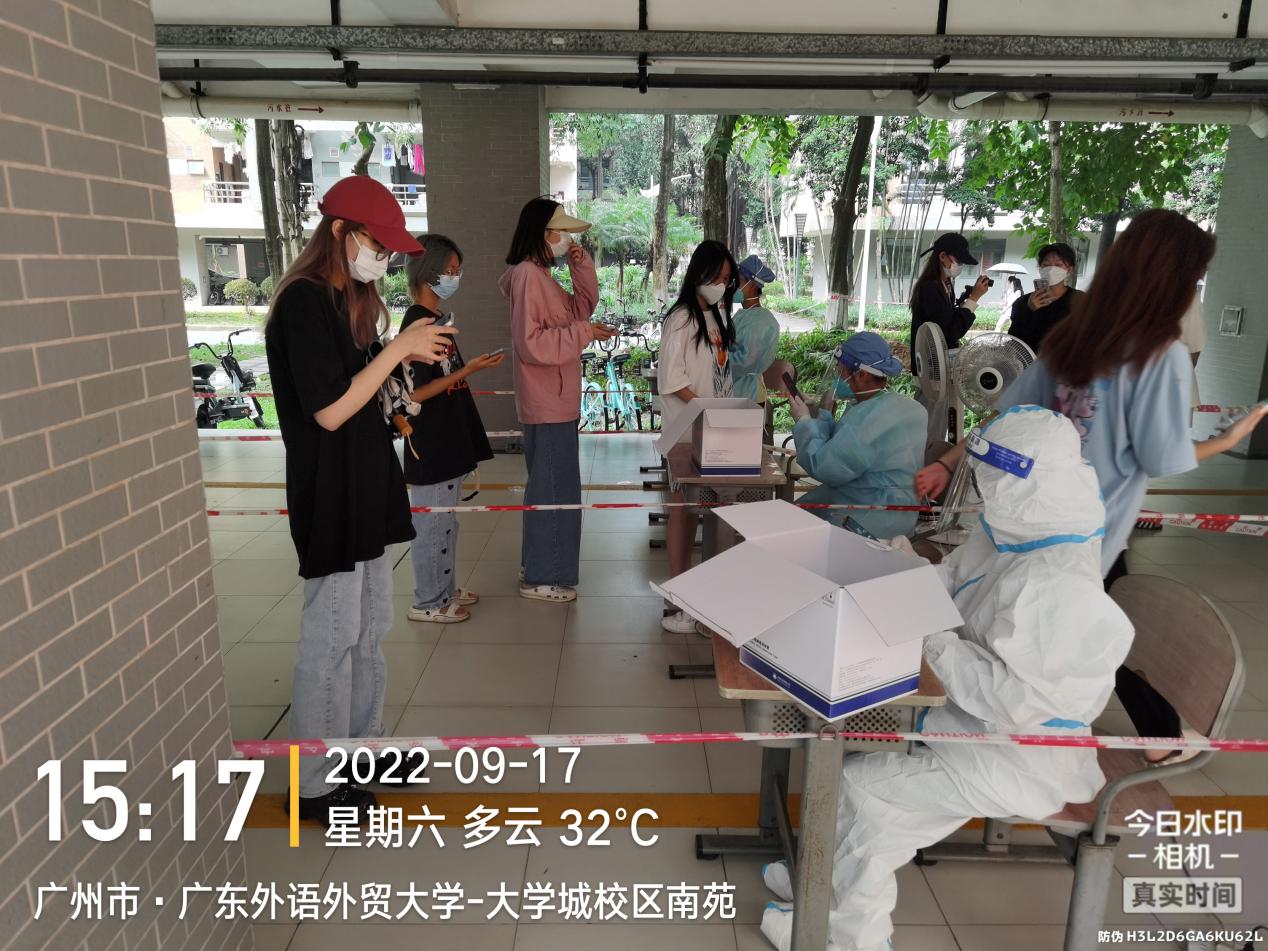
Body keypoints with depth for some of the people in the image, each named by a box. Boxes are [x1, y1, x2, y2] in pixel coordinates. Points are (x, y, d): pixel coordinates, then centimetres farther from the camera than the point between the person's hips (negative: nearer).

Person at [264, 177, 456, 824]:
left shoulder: (350, 300, 12)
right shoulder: (303, 303, -17)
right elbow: (329, 411, -21)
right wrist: (399, 348, -19)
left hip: (365, 485, 9)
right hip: (329, 492, -9)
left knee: (369, 626, 17)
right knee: (331, 636, 0)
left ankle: (364, 744, 33)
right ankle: (315, 785, 16)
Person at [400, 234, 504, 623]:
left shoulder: (436, 320, 11)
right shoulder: (416, 324, -17)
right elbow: (415, 393, -21)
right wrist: (469, 370, -22)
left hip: (449, 444, 9)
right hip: (430, 448, -9)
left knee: (446, 522, 19)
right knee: (431, 526, 3)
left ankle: (445, 588, 32)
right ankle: (428, 603, 16)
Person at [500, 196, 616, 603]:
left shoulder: (541, 275, 15)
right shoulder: (527, 275, -16)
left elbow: (581, 306, 20)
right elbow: (531, 343, -23)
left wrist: (581, 263, 9)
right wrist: (583, 333, -19)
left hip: (554, 399, 11)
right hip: (547, 402, -11)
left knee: (548, 485, 18)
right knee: (554, 488, -3)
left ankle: (537, 566, 29)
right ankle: (541, 577, 8)